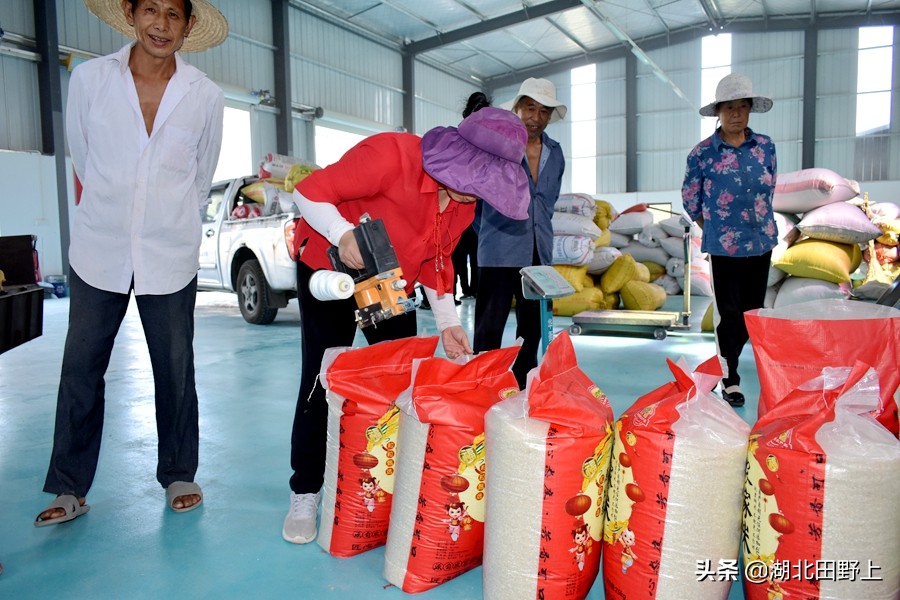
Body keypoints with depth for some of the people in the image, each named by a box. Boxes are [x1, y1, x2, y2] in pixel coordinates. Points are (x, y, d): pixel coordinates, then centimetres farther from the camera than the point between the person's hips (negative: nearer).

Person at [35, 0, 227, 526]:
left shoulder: (206, 97, -2)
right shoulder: (89, 79, -2)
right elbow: (81, 159, 9)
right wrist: (105, 216, 13)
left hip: (171, 257, 0)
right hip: (98, 251, 1)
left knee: (176, 371, 7)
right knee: (80, 369, 5)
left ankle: (179, 477, 24)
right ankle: (69, 489, 20)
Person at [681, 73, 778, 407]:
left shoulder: (765, 146, 4)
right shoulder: (702, 152, -5)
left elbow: (768, 190, 15)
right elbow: (690, 200, 2)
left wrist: (761, 223, 11)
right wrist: (713, 230, 4)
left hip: (761, 243, 4)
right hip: (724, 246, -4)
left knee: (752, 311, 10)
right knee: (728, 314, 1)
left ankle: (726, 356, 33)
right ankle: (730, 380, 13)